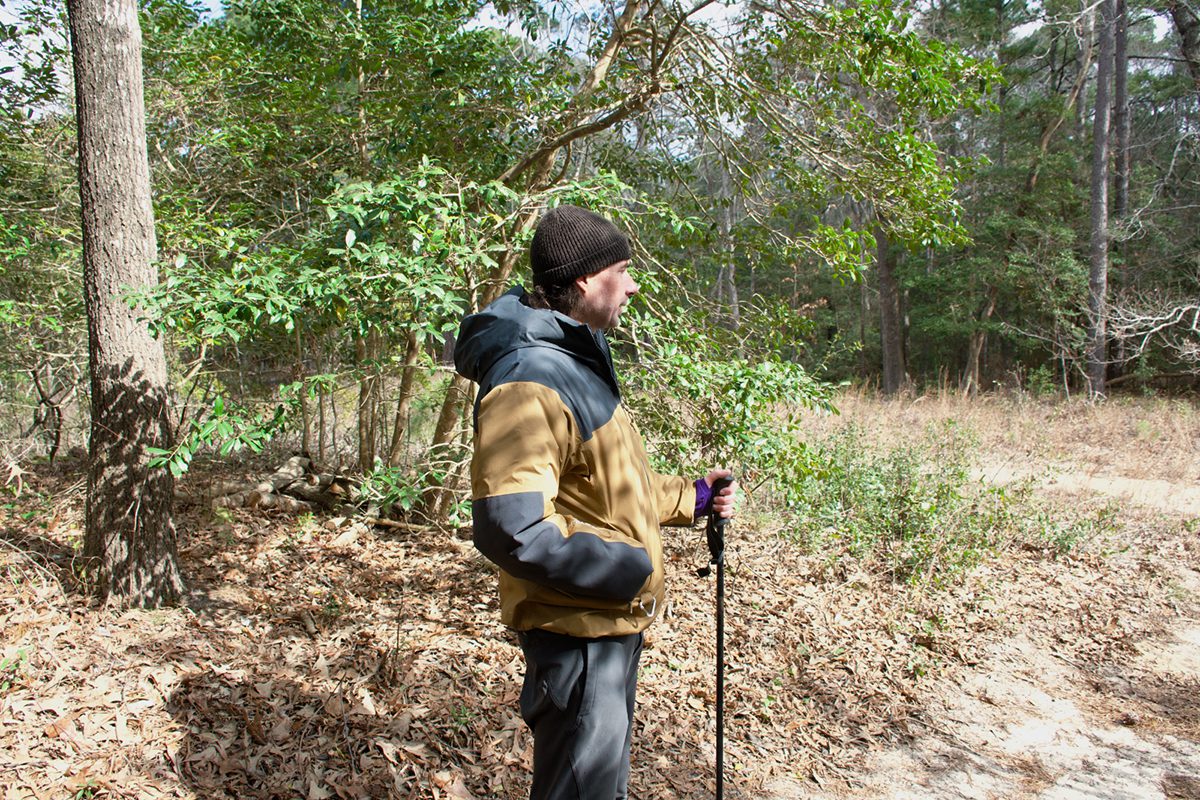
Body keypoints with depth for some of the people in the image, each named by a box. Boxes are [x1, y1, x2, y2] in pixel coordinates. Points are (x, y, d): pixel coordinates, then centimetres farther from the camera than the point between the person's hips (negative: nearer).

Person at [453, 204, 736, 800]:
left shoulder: (577, 360, 11)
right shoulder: (528, 382, -25)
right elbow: (511, 528, -33)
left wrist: (691, 498, 13)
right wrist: (630, 568, -24)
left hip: (614, 618, 10)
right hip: (576, 629, -10)